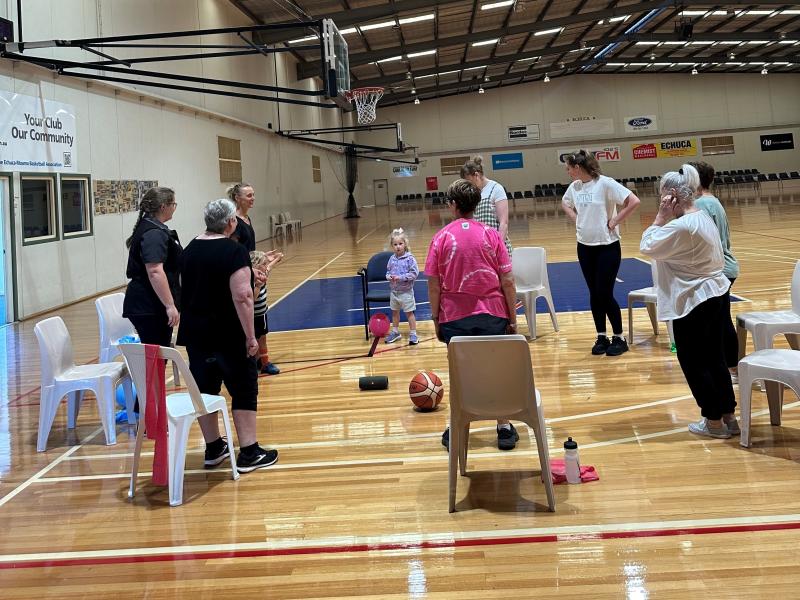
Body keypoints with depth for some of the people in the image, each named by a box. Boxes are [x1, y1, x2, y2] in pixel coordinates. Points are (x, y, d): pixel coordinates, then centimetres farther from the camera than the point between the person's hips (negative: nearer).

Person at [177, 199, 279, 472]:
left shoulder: (190, 249, 7)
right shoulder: (234, 251, -15)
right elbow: (242, 297, -22)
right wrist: (250, 336, -18)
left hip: (195, 333, 7)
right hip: (229, 335, -7)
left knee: (205, 389, 13)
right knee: (244, 388, 3)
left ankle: (214, 448, 23)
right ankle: (249, 453, 5)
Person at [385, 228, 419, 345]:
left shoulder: (410, 258, -15)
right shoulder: (392, 259, 1)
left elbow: (414, 273, -18)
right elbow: (388, 271, 11)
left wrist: (401, 277, -23)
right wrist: (389, 276, -12)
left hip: (406, 291, -6)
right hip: (394, 291, 6)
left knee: (409, 313, 4)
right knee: (395, 312, 18)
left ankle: (413, 334, 14)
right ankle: (395, 332, 33)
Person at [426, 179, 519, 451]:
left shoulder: (441, 237, -3)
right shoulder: (491, 235, -2)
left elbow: (434, 284, -3)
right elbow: (507, 280, -4)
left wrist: (436, 319, 7)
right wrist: (512, 317, 4)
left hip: (455, 317, 0)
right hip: (493, 314, 0)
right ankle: (504, 429, 17)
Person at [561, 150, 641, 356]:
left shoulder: (605, 184, -15)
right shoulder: (574, 187, 4)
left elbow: (634, 201, -21)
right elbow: (565, 204, 26)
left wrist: (614, 221, -16)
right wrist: (576, 218, 8)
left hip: (607, 247, -6)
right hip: (585, 247, 6)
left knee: (605, 294, -4)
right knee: (594, 294, 10)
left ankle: (619, 338, 11)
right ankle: (601, 337, 20)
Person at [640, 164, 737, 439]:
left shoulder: (681, 226, -23)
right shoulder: (703, 217, 8)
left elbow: (647, 246, -16)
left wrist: (661, 217, -11)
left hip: (694, 301, -10)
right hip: (715, 294, 10)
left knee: (693, 361, 4)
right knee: (714, 357, 16)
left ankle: (714, 421, 12)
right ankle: (728, 416, 23)